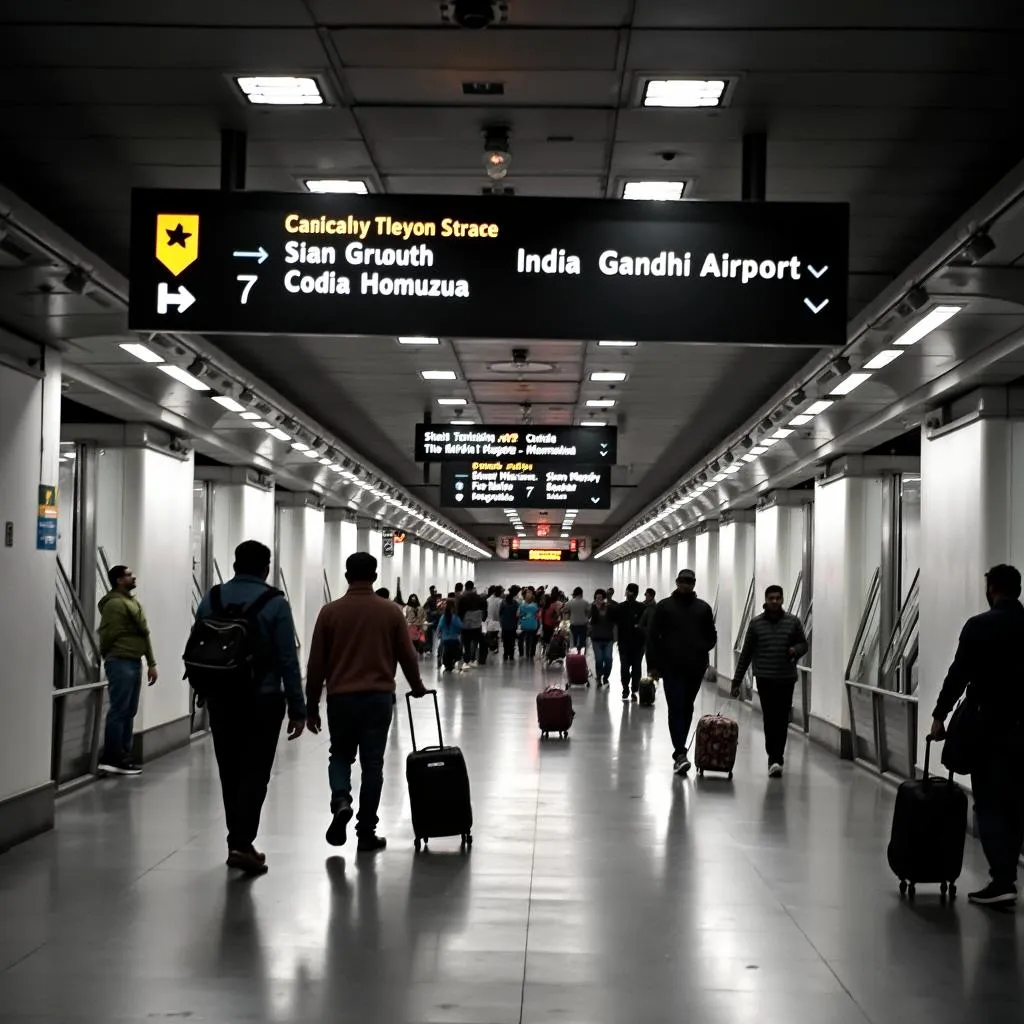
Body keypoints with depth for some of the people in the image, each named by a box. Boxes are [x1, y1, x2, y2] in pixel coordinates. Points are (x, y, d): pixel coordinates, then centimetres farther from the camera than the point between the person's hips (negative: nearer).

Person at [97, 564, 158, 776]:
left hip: (134, 661, 10)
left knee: (130, 712, 10)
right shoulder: (114, 603, -11)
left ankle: (124, 756, 15)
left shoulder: (133, 601, 20)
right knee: (119, 711, -9)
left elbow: (144, 634, 21)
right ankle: (111, 758, -7)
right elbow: (108, 636, -15)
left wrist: (151, 663, 17)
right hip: (120, 662, -10)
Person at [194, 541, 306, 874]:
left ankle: (239, 840, 19)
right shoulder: (274, 603, -8)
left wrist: (206, 691, 16)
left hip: (221, 700, 4)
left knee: (230, 773, 13)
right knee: (254, 773, -3)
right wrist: (297, 709, -6)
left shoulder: (211, 599, 3)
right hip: (262, 700, -4)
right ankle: (241, 843, -14)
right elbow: (288, 661, -10)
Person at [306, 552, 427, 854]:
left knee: (340, 755, 18)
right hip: (379, 696, 0)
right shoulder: (391, 612, 1)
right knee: (372, 764, 7)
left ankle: (340, 801, -10)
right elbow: (407, 656, 7)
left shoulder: (330, 612, -1)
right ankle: (366, 833, 8)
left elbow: (316, 663, 0)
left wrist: (311, 706, 8)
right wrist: (417, 688, 26)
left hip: (340, 697, 0)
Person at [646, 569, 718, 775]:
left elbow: (711, 637, 14)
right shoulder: (664, 606, 1)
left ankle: (680, 751, 23)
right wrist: (654, 664, -5)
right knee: (676, 709, -10)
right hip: (671, 667, -3)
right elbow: (652, 637, 0)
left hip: (695, 668, 3)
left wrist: (700, 652, -3)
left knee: (687, 709, 11)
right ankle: (680, 754, -16)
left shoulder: (703, 608, 8)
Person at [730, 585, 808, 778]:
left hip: (786, 679, 1)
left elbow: (803, 644, 15)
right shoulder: (756, 623, 4)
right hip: (765, 679, -1)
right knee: (770, 719, -9)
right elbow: (746, 653, 7)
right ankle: (775, 759, -9)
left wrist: (796, 650, -10)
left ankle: (776, 759, 13)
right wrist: (737, 680, 6)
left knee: (782, 720, 2)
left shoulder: (793, 622, 6)